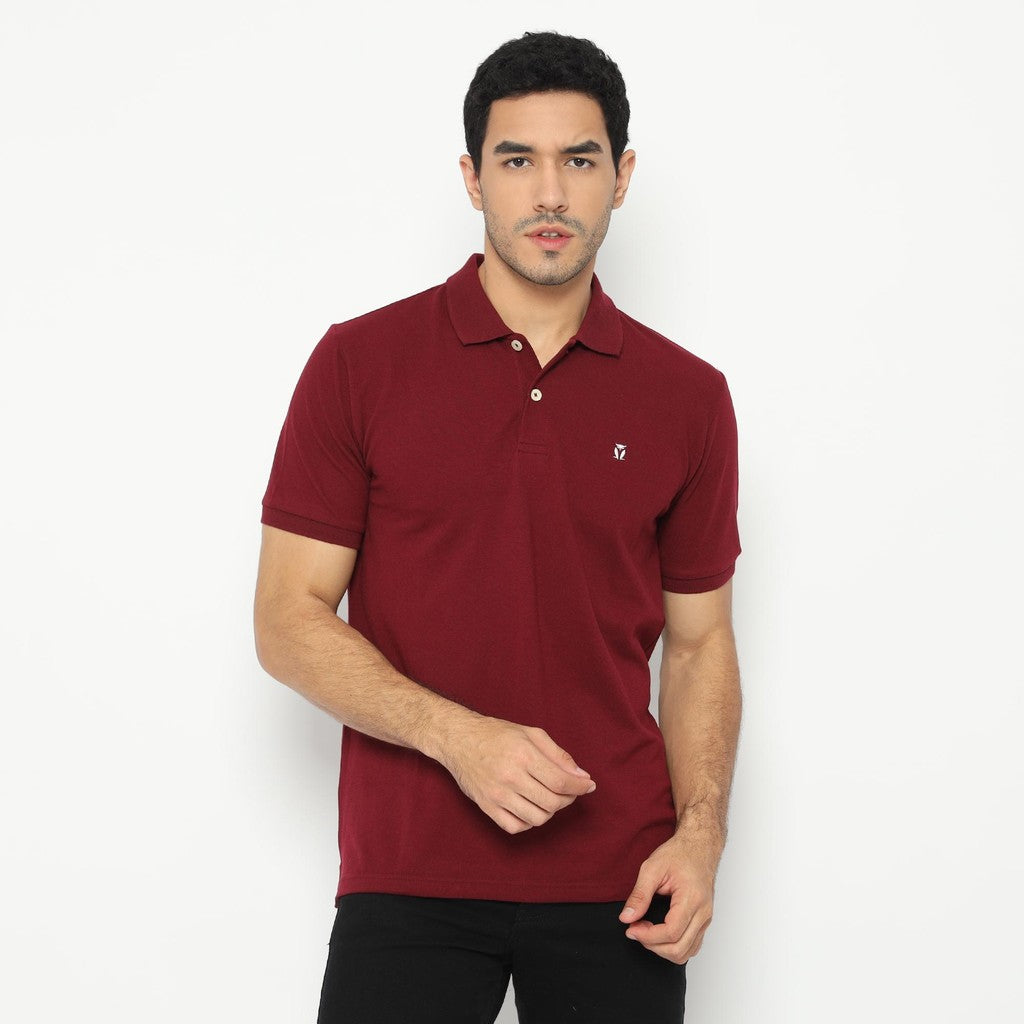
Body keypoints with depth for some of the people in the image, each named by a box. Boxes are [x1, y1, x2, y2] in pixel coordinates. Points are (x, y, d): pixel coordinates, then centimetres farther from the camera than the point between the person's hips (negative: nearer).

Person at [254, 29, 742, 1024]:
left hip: (616, 885, 2)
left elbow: (700, 641, 10)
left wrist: (700, 833, -5)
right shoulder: (358, 363, -2)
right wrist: (459, 736, -17)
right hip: (409, 877, -2)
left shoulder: (688, 397, 4)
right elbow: (289, 622, -4)